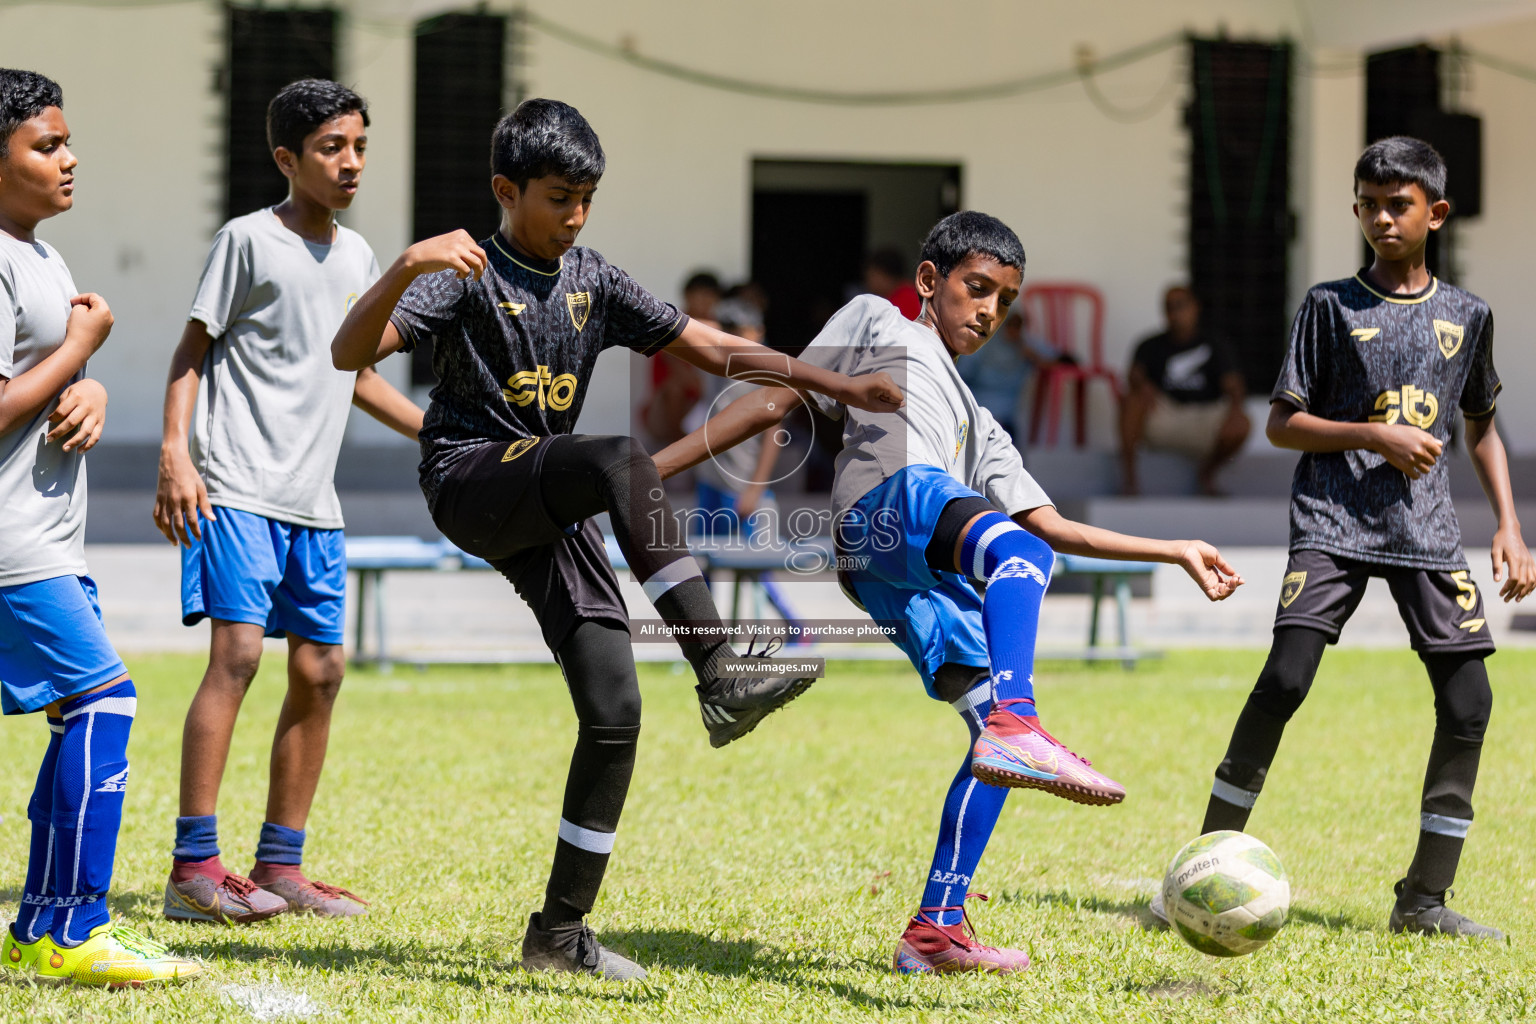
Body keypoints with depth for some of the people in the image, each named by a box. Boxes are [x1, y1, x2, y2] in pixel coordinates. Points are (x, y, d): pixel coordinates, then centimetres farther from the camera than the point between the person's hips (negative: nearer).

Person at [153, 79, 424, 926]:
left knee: (320, 669, 6)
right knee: (237, 651, -17)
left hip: (314, 502, 7)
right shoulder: (247, 241, -3)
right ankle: (193, 868, -17)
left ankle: (280, 864, 15)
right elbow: (192, 353, -3)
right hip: (236, 490, -7)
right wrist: (175, 454, -15)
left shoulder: (357, 255, 16)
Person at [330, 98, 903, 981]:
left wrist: (841, 386, 9)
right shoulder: (469, 275, -5)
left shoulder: (592, 281, 12)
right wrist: (406, 267, -36)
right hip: (470, 479, -6)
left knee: (615, 712, -6)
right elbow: (351, 353, -19)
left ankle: (561, 931, 4)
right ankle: (720, 674, -38)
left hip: (551, 511, 6)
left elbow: (713, 348, 15)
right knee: (622, 460, -34)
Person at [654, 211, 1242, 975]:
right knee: (1014, 547, -36)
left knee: (997, 735, -2)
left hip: (933, 582, 7)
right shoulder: (878, 324, 27)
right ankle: (1017, 726, -58)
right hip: (881, 510, -7)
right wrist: (653, 469, 8)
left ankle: (936, 930, 3)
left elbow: (1049, 524, 37)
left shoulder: (977, 425, 43)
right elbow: (776, 400, 18)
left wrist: (1175, 552, 33)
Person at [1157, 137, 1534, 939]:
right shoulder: (1330, 306, 2)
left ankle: (1424, 899, 5)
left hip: (1427, 526, 3)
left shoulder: (1468, 316, 12)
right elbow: (1281, 424, 1)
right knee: (1285, 679, -18)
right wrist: (1376, 436, -12)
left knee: (1469, 700, -6)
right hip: (1334, 518, -3)